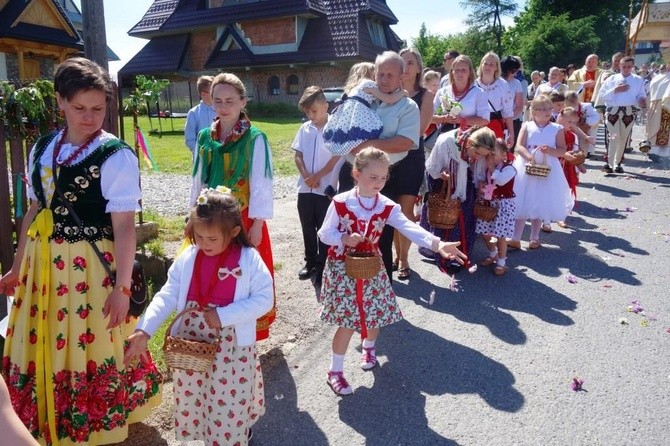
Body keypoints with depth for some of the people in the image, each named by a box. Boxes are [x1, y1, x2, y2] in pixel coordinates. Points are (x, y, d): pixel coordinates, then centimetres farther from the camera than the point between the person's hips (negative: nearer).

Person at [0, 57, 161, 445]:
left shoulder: (116, 156, -12)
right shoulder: (43, 149, 6)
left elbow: (124, 226, -14)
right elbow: (34, 211, 13)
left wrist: (122, 286, -15)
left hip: (90, 267, -6)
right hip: (43, 264, 6)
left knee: (89, 348, 7)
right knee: (41, 348, 15)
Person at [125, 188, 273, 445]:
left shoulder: (249, 260, -14)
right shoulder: (188, 258, -4)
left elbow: (264, 300, -15)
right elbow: (167, 296, -5)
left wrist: (223, 315, -22)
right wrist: (144, 330, -17)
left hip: (231, 347, -3)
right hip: (191, 344, 4)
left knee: (229, 409, 8)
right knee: (191, 400, 21)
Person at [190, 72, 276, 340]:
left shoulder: (255, 139, -9)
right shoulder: (205, 138, 5)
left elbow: (261, 184, -10)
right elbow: (198, 181, 12)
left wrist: (257, 224, -12)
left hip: (244, 218, -4)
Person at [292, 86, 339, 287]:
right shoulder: (304, 128, 8)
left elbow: (337, 157, -10)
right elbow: (298, 156, 8)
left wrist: (317, 176, -11)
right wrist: (306, 176, -7)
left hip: (326, 188, -5)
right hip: (305, 188, 5)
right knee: (308, 227, 13)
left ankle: (322, 267, 10)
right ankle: (310, 261, 27)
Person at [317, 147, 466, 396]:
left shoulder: (388, 207, -8)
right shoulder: (340, 202, -12)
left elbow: (410, 228, -22)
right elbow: (324, 234, -6)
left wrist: (436, 243, -38)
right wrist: (344, 238, -26)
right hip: (342, 269, -3)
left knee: (376, 315, 11)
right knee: (347, 322, -3)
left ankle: (369, 347, 46)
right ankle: (335, 370, 17)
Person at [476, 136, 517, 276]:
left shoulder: (509, 168, -13)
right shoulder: (487, 168, 8)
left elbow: (501, 181, -32)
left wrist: (492, 168, -22)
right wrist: (481, 188, -3)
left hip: (504, 204, -7)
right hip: (489, 204, 7)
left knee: (500, 235, -6)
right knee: (485, 232, 11)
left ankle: (501, 262, 11)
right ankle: (492, 255, 35)